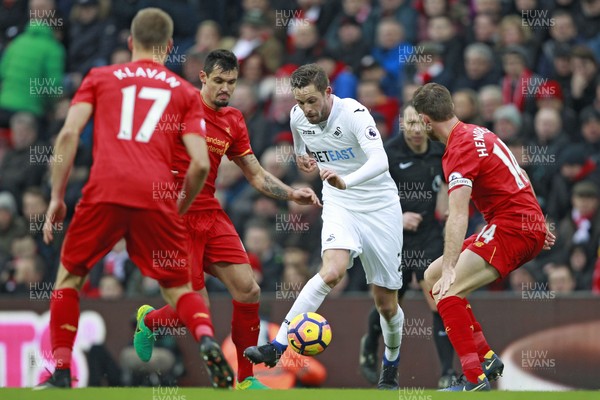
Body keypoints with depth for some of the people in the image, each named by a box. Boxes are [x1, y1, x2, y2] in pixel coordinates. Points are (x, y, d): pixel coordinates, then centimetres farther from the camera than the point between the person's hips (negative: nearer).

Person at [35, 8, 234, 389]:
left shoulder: (100, 78, 18)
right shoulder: (186, 92, 17)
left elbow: (68, 135, 5)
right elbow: (200, 164, 6)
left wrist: (57, 197, 10)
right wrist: (179, 208, 21)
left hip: (105, 190, 0)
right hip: (157, 196, 0)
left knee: (69, 276, 19)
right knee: (178, 288, 14)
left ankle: (61, 372, 11)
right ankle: (207, 341, -16)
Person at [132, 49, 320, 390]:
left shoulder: (233, 122, 10)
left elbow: (257, 175, 14)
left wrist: (292, 194, -1)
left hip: (211, 215, 6)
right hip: (176, 217, -6)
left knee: (249, 291, -6)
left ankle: (246, 378, 6)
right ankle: (148, 320, 26)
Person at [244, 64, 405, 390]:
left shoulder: (353, 113, -23)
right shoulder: (298, 116, -5)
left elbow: (379, 160, -40)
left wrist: (346, 180, -54)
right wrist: (302, 157, 5)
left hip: (380, 206, -2)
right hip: (339, 204, 3)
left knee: (386, 303, 3)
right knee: (332, 271, -28)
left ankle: (391, 367, 31)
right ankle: (277, 347, -33)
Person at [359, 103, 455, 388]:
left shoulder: (439, 154, 1)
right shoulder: (387, 155, -12)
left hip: (429, 238, 2)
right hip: (394, 241, -2)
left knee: (439, 303, -14)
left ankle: (448, 374, -13)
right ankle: (370, 346, 47)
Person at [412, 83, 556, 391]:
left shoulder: (460, 149, -16)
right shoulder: (478, 133, 13)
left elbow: (458, 217, -27)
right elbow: (516, 178, 25)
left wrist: (449, 268, -32)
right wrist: (538, 225, 36)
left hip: (512, 227, -10)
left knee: (445, 290, -20)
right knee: (433, 276, 12)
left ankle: (475, 379, -24)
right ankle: (487, 359, 11)